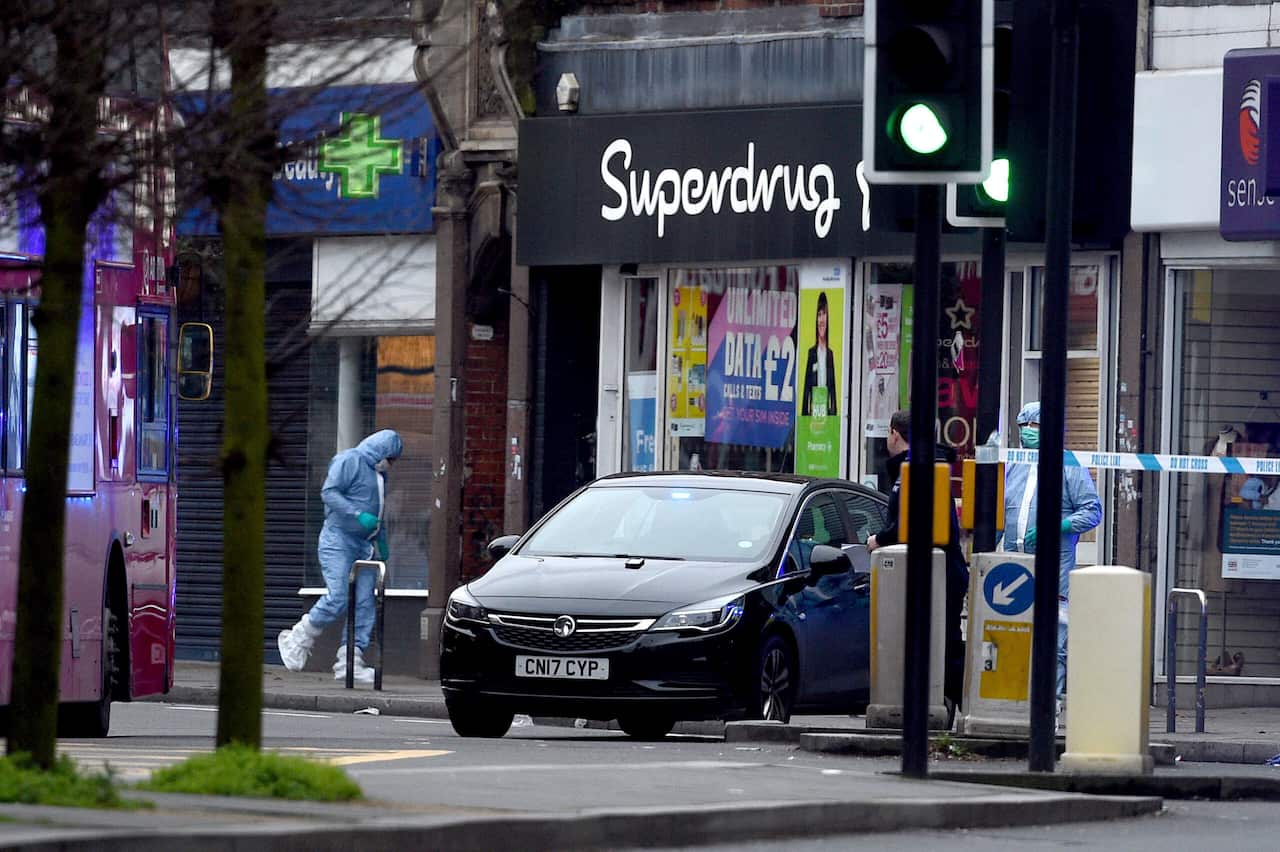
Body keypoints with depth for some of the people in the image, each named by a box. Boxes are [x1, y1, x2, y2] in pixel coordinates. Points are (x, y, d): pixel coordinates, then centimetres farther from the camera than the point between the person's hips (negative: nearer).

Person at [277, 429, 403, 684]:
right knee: (338, 599, -17)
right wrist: (359, 515, -23)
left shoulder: (379, 474, 23)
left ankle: (350, 663, -2)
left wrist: (382, 546, 28)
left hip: (363, 545, 9)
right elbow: (329, 493, -15)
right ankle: (297, 641, 1)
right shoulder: (349, 461, -5)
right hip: (338, 540, -9)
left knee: (363, 604, -1)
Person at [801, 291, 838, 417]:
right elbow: (807, 385, 3)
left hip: (827, 409, 2)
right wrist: (805, 412, -1)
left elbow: (833, 386, 10)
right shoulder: (811, 352, 4)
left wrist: (834, 411, 7)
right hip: (813, 409, -2)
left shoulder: (830, 354, 8)